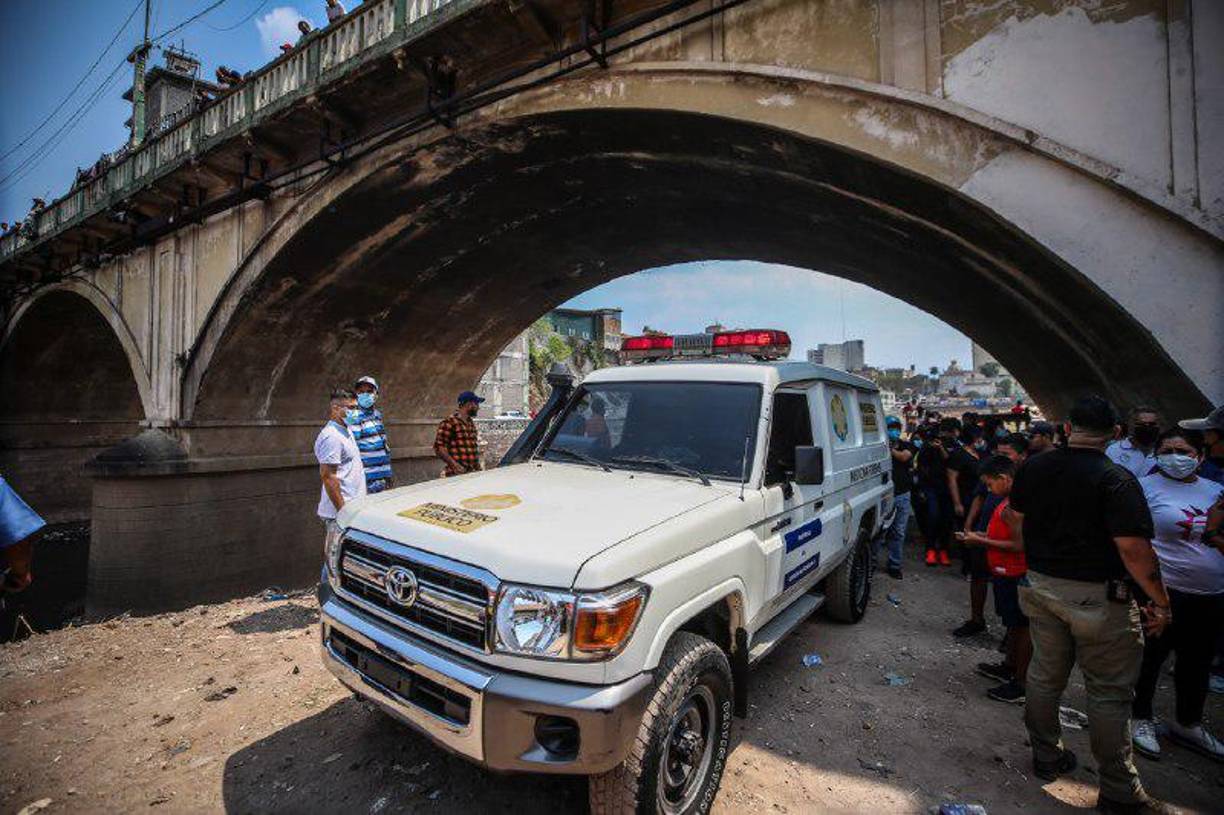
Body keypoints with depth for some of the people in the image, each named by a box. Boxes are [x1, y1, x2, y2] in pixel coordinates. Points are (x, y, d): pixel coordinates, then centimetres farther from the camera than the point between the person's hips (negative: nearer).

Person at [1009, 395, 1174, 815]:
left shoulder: (1033, 467, 0)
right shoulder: (1116, 479, -17)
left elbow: (1014, 517, 11)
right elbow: (1133, 547, -21)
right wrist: (1161, 600, -9)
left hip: (1041, 587, 5)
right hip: (1097, 596, -5)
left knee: (1045, 674, 17)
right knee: (1109, 692, 9)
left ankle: (1047, 756, 33)